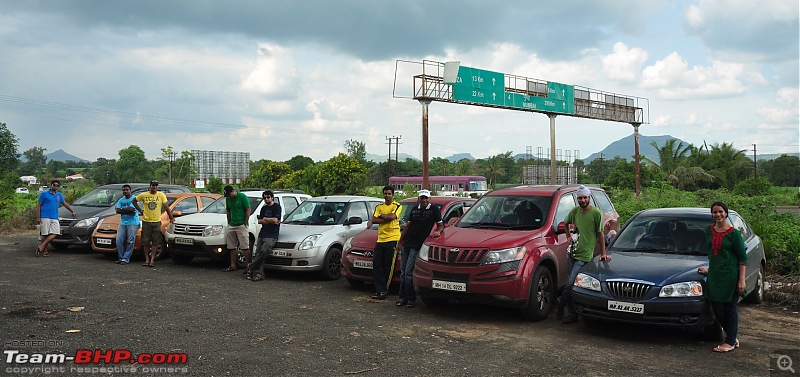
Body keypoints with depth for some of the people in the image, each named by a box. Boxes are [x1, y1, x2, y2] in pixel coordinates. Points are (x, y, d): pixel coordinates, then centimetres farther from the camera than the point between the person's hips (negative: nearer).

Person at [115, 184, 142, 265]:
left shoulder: (134, 198, -3)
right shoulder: (121, 200, 14)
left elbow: (131, 209, -16)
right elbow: (117, 211, 1)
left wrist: (122, 209, -4)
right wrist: (127, 211, -10)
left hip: (132, 223, -6)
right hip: (122, 223, 6)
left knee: (130, 242, -7)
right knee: (119, 241, 0)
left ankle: (126, 259, -2)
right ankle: (121, 257, 10)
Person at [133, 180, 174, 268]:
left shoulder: (161, 195, 1)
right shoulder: (143, 195, 1)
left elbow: (166, 207, 0)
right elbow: (134, 201, 16)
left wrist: (171, 218, -5)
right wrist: (140, 210, 7)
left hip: (157, 222, 0)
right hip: (146, 221, 0)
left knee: (155, 242, -1)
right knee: (145, 242, 3)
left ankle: (152, 260, 4)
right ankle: (147, 260, 11)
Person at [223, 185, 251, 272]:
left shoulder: (242, 197, -7)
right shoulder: (228, 199, 12)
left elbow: (248, 211, -8)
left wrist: (245, 223, -10)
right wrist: (229, 223, 12)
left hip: (241, 226, -7)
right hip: (231, 226, 7)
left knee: (245, 247, -8)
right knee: (232, 247, 8)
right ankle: (233, 266, 15)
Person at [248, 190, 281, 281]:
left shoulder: (276, 207, 0)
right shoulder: (264, 208, 21)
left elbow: (275, 220, -11)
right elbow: (259, 221, 12)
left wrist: (265, 219, 4)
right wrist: (271, 221, -3)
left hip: (271, 235, -7)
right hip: (262, 233, 7)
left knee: (264, 251, -26)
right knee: (259, 253, -6)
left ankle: (251, 267, -14)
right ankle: (259, 274, -11)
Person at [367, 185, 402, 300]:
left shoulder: (397, 206, 4)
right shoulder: (379, 207, 17)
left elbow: (392, 216, -15)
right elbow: (373, 220, 3)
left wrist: (380, 216, -1)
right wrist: (387, 218, -9)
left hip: (393, 239, -5)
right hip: (380, 239, 5)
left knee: (388, 266, -3)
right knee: (376, 264, -2)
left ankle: (383, 289, 5)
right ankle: (380, 290, 1)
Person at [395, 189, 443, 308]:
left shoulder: (434, 210, -1)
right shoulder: (414, 209, 13)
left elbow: (441, 225, 3)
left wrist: (438, 232, -20)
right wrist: (400, 242, 16)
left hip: (417, 246, -6)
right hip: (406, 244, 6)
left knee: (408, 272, -11)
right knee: (403, 272, 8)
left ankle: (411, 299, -1)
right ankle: (403, 298, 15)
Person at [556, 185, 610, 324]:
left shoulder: (596, 213, -8)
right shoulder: (575, 211, 6)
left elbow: (600, 234, -3)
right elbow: (565, 223, 25)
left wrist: (603, 253, -2)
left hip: (584, 255, -5)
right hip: (572, 252, 6)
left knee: (570, 284, -10)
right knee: (572, 284, 9)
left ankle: (560, 304, 12)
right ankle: (573, 314, 17)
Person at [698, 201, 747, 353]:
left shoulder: (734, 233, -7)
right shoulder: (709, 231, 9)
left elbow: (743, 258, -7)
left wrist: (741, 280, -12)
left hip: (730, 276, -6)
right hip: (714, 276, 6)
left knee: (731, 309, 2)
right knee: (717, 309, 8)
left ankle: (730, 342, 12)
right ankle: (733, 337, 26)